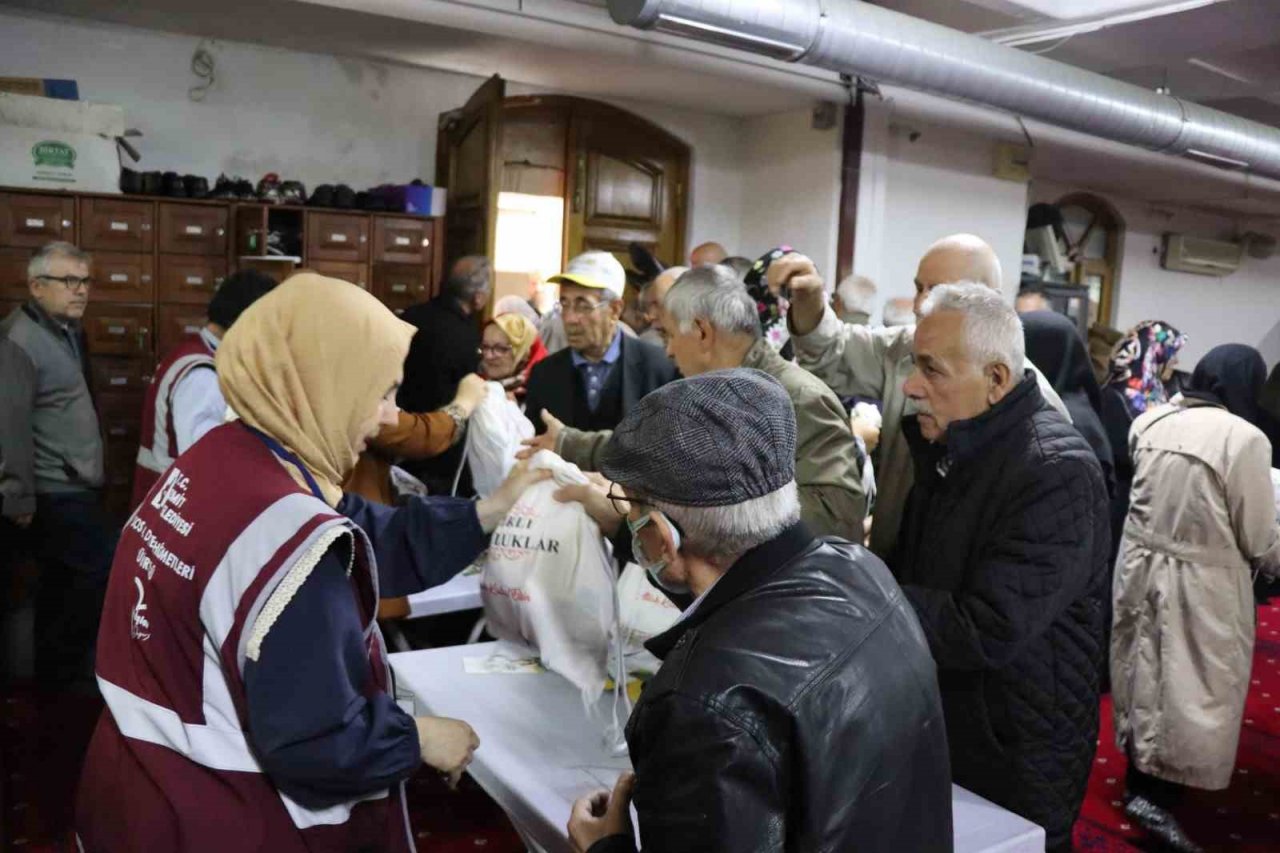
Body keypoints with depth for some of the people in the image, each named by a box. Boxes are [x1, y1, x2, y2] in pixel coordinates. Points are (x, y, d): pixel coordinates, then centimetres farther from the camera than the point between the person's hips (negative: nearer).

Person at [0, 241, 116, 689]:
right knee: (107, 566, -9)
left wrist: (88, 476, 16)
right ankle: (63, 667, 8)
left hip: (74, 487, 9)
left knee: (64, 578, 18)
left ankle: (55, 669, 32)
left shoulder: (69, 331, 12)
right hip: (54, 493, -9)